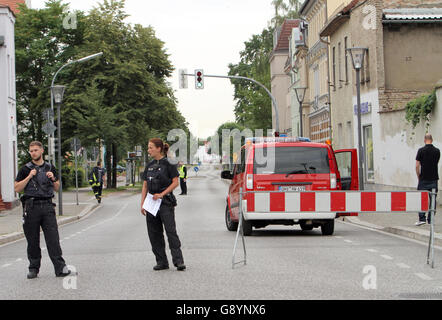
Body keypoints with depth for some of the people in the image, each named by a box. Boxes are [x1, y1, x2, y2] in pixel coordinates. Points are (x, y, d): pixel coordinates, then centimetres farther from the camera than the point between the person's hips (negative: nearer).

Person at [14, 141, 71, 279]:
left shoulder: (50, 168, 13)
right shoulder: (25, 169, 6)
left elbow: (57, 188, 17)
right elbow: (17, 188, 0)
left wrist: (53, 179, -3)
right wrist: (29, 177, -10)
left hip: (47, 205, 1)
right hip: (31, 206, -1)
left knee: (53, 238, -7)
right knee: (32, 240, 3)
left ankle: (60, 268, -9)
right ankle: (33, 268, 13)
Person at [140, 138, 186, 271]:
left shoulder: (168, 163, -5)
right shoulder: (149, 165, 13)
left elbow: (175, 182, -8)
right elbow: (145, 186, 14)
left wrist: (162, 194, -16)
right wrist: (143, 204, 7)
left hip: (166, 202, -6)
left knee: (171, 231, -11)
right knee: (154, 233, 5)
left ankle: (178, 261, -10)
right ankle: (161, 262, 11)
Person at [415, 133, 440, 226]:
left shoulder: (421, 151, -7)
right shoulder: (437, 151, 2)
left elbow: (417, 166, -8)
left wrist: (419, 176, 6)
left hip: (424, 179, -3)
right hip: (434, 179, 3)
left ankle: (422, 218, -5)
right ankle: (431, 219, 9)